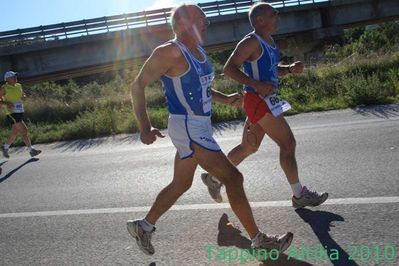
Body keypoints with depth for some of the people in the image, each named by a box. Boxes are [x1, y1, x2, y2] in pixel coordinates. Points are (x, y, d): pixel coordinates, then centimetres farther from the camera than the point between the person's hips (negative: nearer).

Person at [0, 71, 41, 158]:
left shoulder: (19, 86, 10)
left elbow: (23, 95, 23)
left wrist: (24, 97, 0)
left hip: (20, 112, 7)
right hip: (12, 113, -7)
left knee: (14, 132, 17)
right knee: (24, 130, -13)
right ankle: (31, 150, -10)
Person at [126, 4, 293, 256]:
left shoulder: (199, 51, 12)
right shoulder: (170, 52, -15)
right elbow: (138, 85, -13)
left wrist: (224, 98, 12)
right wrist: (145, 128, -19)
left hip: (200, 126, 10)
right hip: (187, 127, -10)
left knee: (180, 185, 19)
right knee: (233, 177, -9)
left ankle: (143, 226, 35)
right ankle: (259, 240, 2)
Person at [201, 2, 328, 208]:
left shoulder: (269, 41, 15)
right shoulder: (252, 42, -14)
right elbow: (229, 68, -20)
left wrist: (290, 69, 6)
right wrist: (256, 84, -28)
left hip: (267, 100, 10)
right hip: (258, 100, -10)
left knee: (249, 147, 18)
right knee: (288, 143, -5)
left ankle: (214, 177, 32)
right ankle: (299, 195, 8)